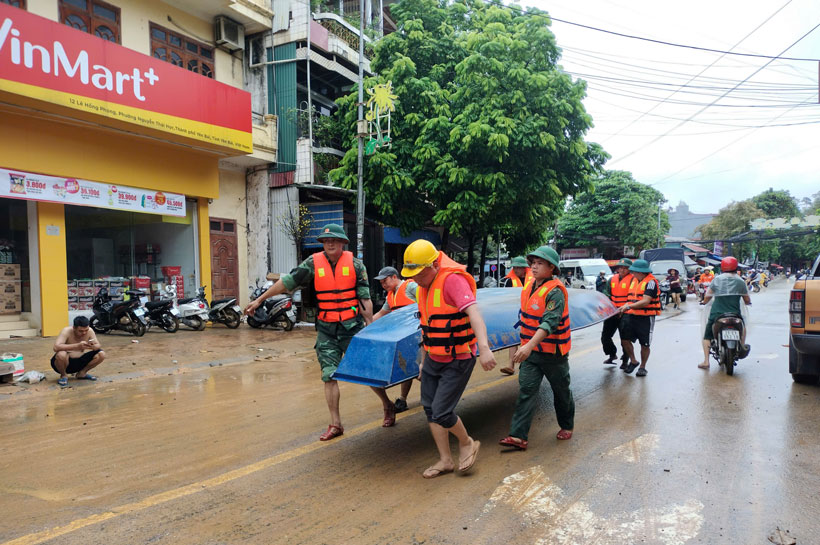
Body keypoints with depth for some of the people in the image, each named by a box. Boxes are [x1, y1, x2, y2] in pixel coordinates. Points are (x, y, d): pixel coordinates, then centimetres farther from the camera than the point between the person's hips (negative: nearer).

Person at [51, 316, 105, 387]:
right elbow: (56, 347, -36)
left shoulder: (90, 331, -11)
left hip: (80, 362, 4)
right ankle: (63, 375, -5)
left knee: (101, 354, -15)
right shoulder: (66, 331, -23)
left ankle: (82, 373, 6)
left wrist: (93, 346, -33)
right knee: (61, 354, -37)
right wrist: (77, 346, -45)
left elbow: (98, 346, -8)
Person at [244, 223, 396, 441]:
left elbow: (365, 299, -2)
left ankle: (388, 407, 29)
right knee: (329, 376, 3)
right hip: (326, 329, 2)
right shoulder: (313, 263, -1)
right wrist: (259, 299, 2)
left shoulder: (355, 264, -3)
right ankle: (335, 424, 15)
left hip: (352, 327, -2)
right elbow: (288, 281, 1)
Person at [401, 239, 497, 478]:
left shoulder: (452, 280, -22)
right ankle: (445, 460, 26)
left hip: (458, 361, -8)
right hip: (433, 360, 9)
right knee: (429, 410, 10)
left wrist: (484, 348, -48)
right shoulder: (422, 288, 6)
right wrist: (424, 360, 20)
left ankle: (467, 443, 23)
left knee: (441, 412, -7)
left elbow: (474, 313, -35)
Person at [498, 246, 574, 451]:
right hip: (531, 350, 6)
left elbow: (550, 323, -32)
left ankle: (566, 426, 36)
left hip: (553, 352, -6)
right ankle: (518, 436, -4)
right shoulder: (530, 285, 4)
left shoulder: (555, 291, -20)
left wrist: (530, 345, -42)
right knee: (526, 390, -2)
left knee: (561, 391, 14)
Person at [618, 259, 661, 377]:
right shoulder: (634, 280, 13)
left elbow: (646, 301, -21)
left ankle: (643, 367, 20)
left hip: (645, 317, -7)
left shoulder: (651, 282, -13)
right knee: (625, 339, -1)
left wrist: (629, 306, -22)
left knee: (645, 344, 5)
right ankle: (633, 361, 19)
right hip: (631, 315, 7)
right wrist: (626, 307, 6)